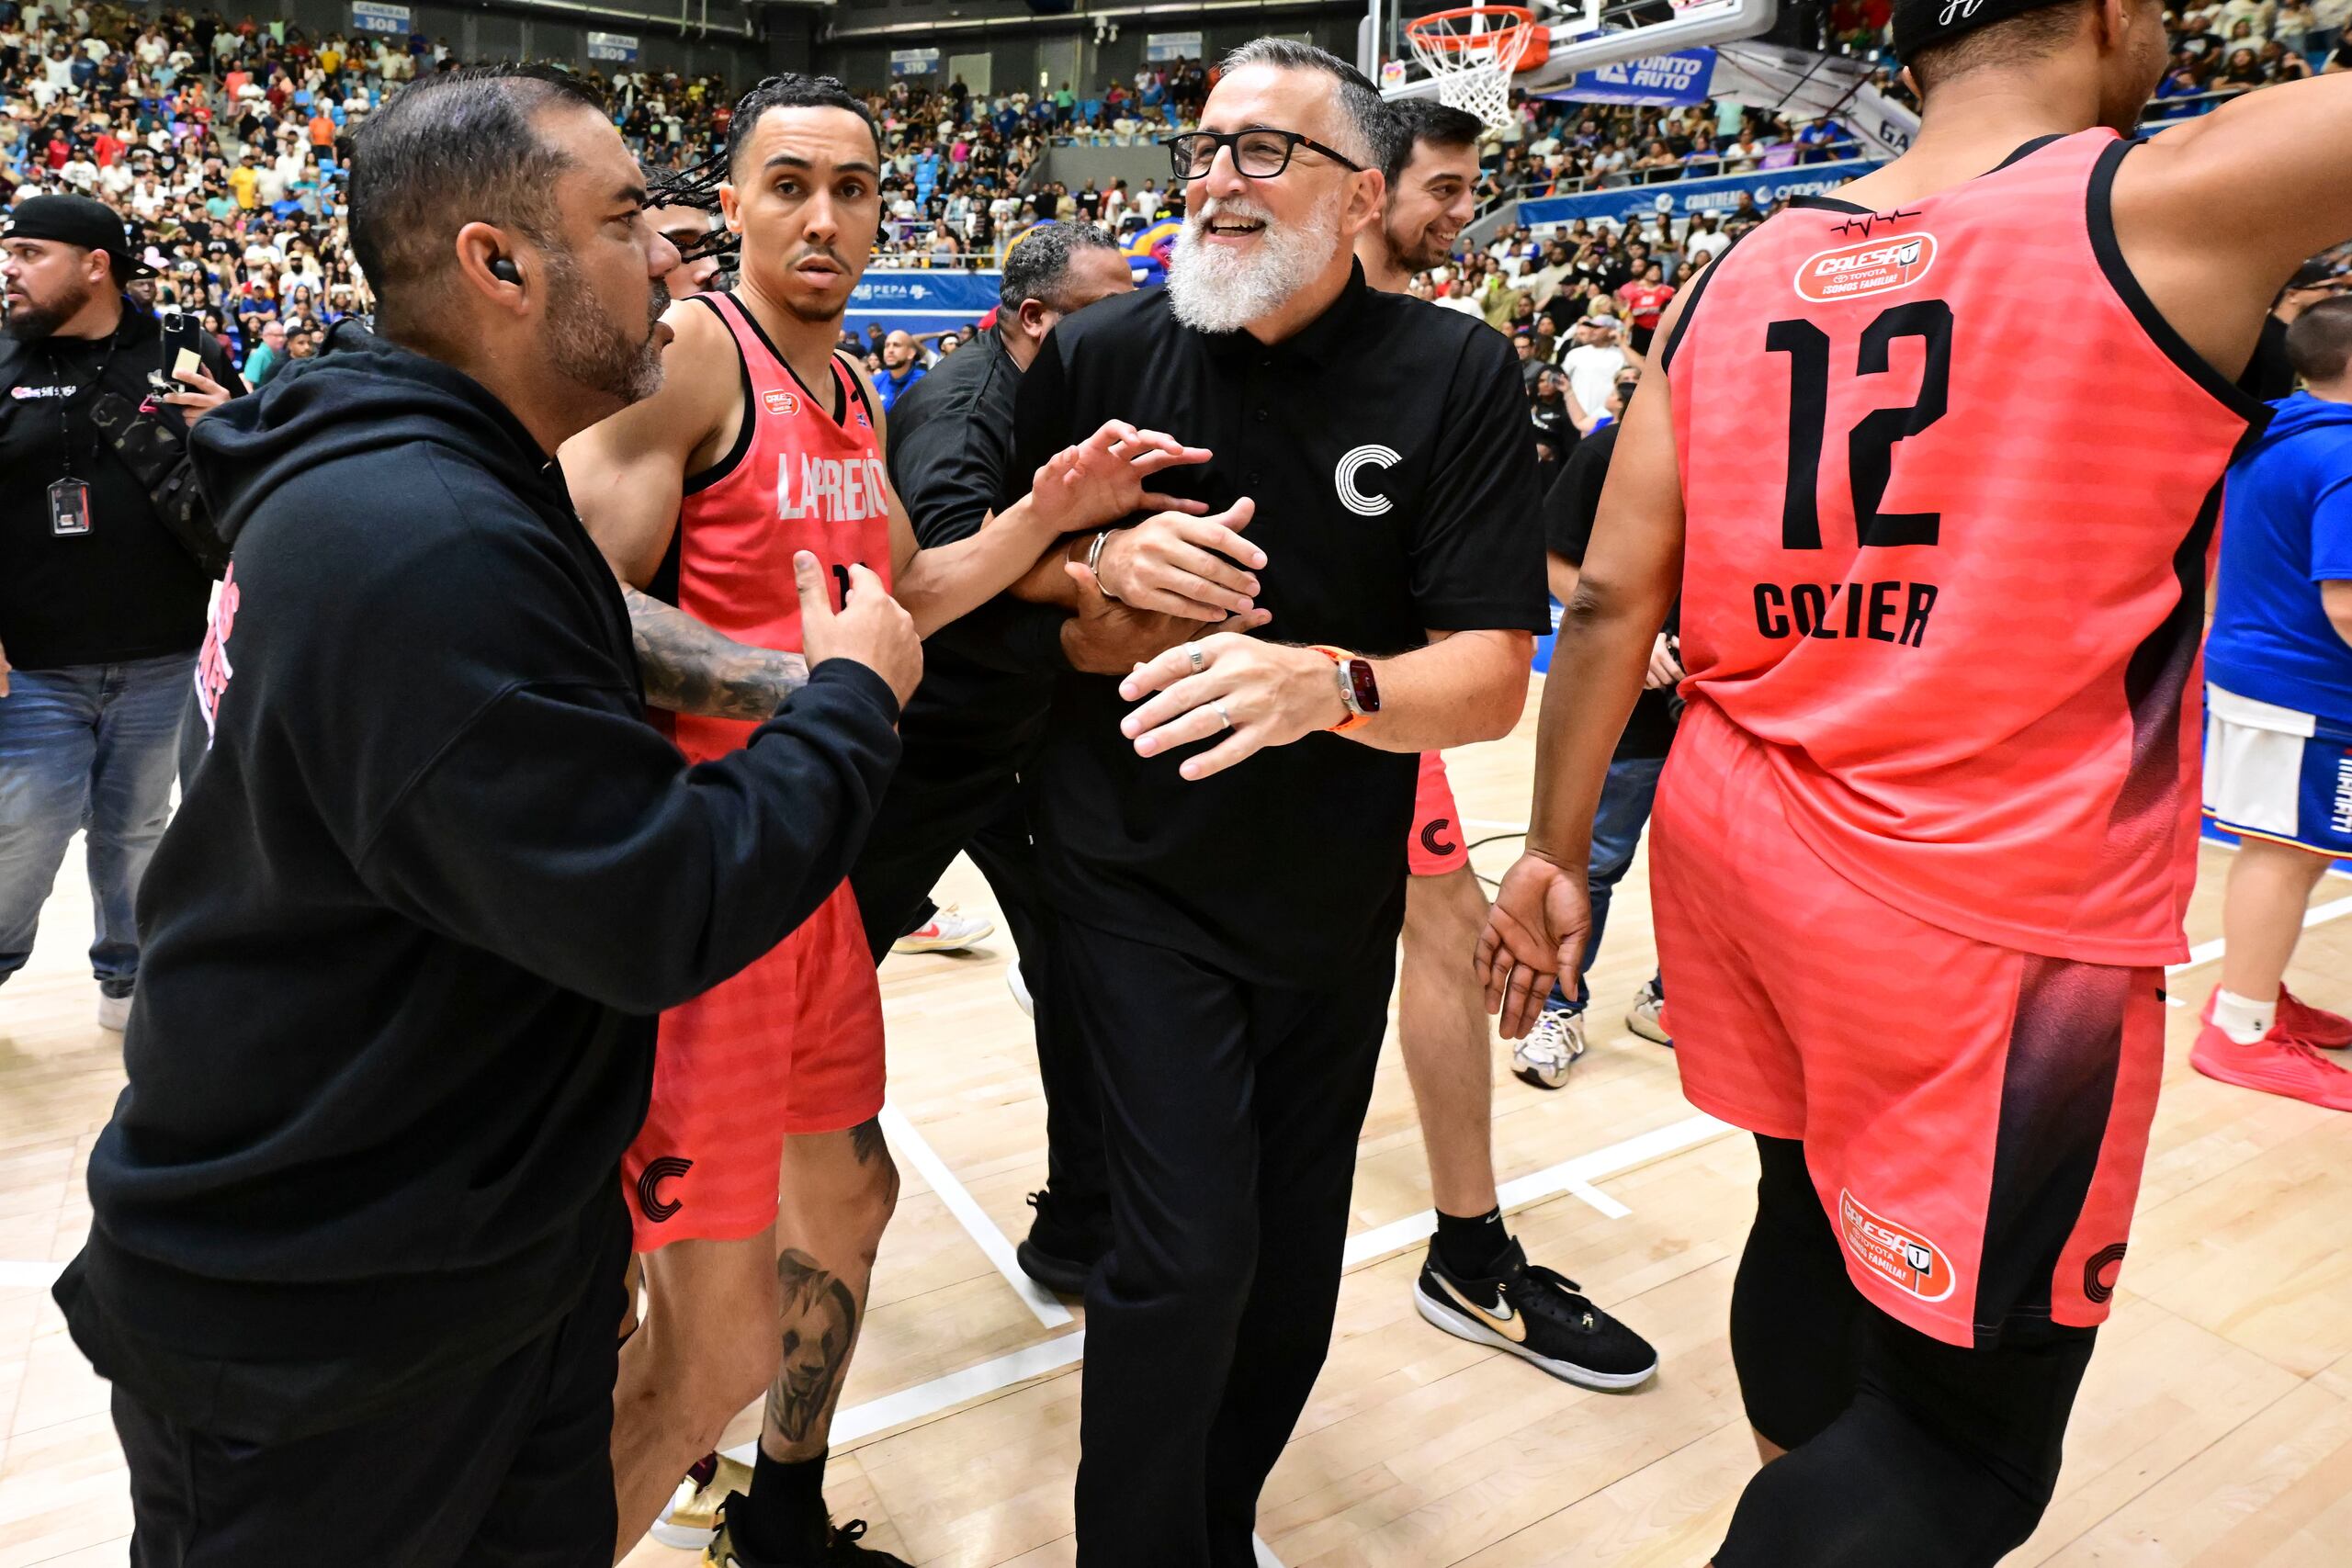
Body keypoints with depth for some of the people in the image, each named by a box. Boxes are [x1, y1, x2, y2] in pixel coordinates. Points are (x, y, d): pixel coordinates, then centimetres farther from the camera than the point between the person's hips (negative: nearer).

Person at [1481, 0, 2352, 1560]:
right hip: (1996, 921, -6)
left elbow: (1611, 599, 2)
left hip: (1738, 850, 7)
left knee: (1813, 1218, 27)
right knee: (1965, 1440, 9)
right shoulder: (2176, 205, -10)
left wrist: (1555, 850, 8)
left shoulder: (1740, 277, 3)